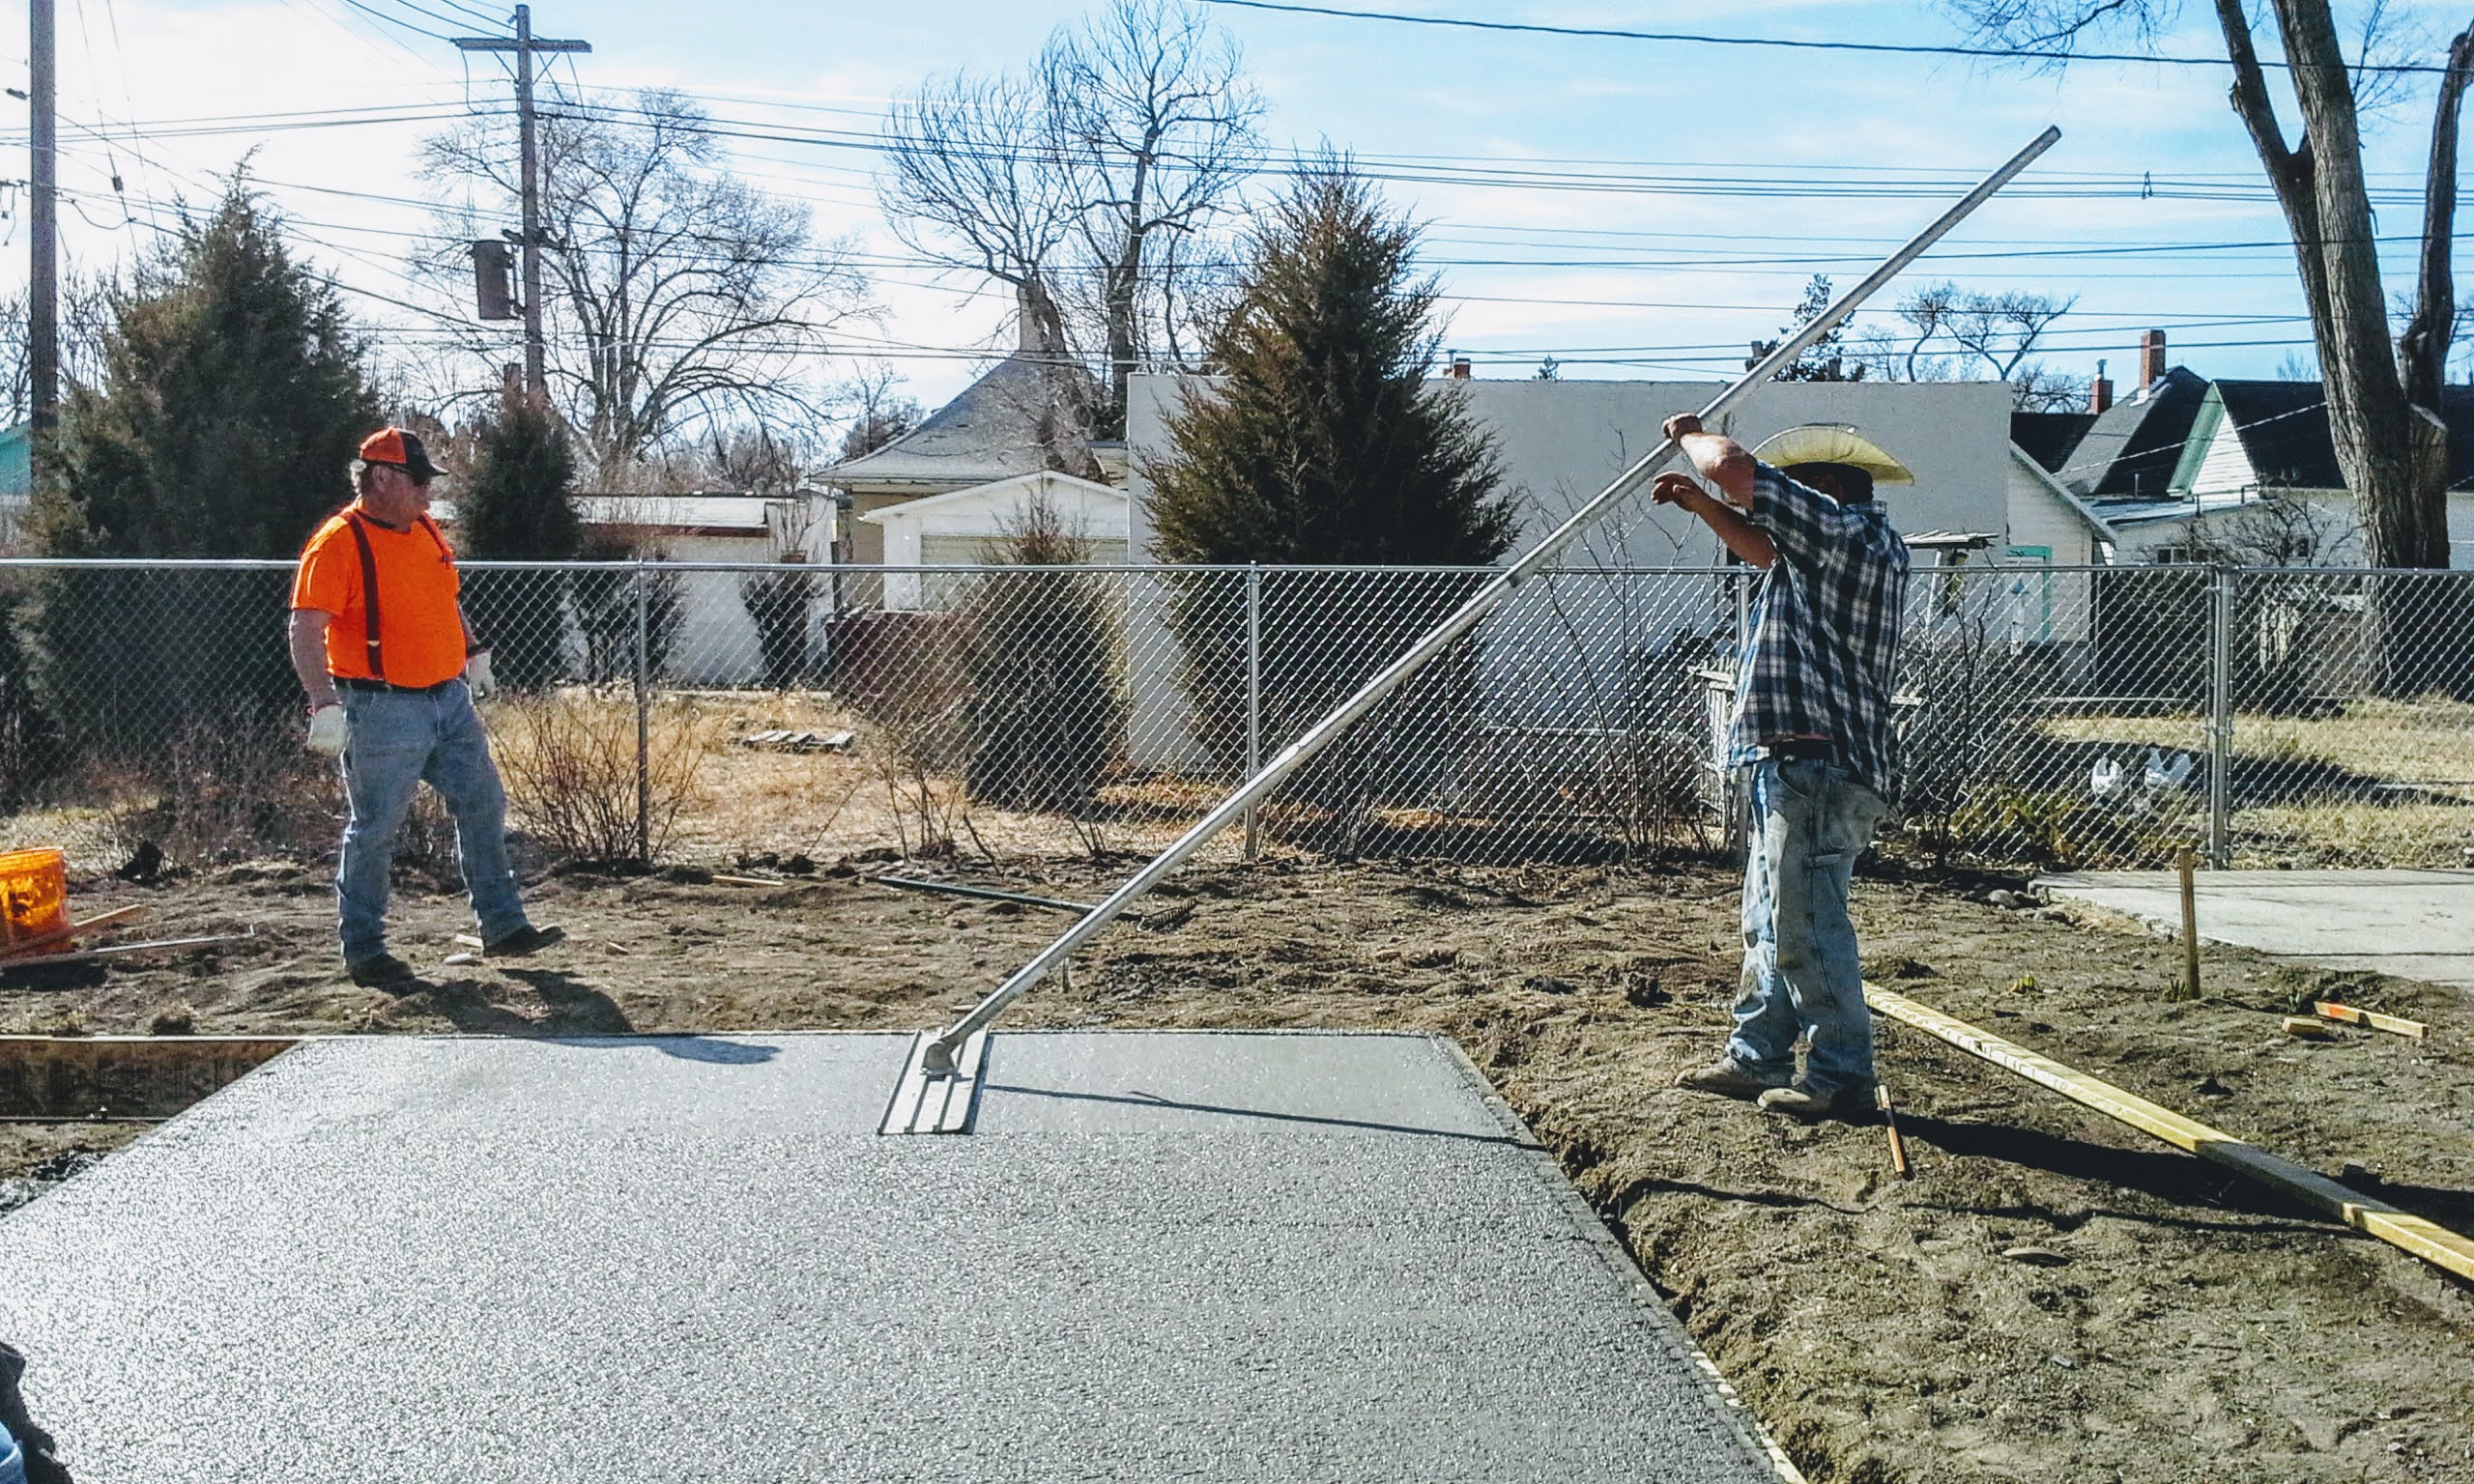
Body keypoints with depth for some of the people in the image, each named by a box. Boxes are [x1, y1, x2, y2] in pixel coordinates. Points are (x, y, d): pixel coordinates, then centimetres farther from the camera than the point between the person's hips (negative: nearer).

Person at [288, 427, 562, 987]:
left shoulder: (424, 530, 11)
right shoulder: (338, 543, -14)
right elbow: (306, 630, -21)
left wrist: (473, 654, 25)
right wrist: (324, 704, -30)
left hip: (449, 699, 8)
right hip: (384, 713, -8)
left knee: (484, 807, 9)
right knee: (374, 831, 1)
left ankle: (502, 926, 17)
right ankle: (362, 951, 13)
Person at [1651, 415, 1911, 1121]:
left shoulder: (1848, 533, -12)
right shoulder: (1839, 550, 19)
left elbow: (1735, 468, -15)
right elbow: (1763, 548, 36)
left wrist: (1691, 432, 5)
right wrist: (1701, 505, 25)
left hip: (1817, 764, -11)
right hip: (1793, 767, 11)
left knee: (1804, 927, -8)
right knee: (1768, 925, 17)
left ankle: (1840, 1080, -3)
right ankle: (1757, 1059, 25)